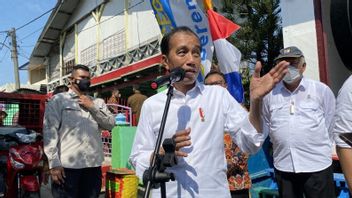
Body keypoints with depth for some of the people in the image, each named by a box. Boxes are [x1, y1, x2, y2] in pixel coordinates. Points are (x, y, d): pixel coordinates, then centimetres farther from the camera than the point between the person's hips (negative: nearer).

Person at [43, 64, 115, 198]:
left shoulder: (98, 102, 16)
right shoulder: (58, 100, 3)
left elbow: (110, 124, 5)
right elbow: (50, 131, -5)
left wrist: (92, 107, -4)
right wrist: (54, 163, -12)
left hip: (93, 165, 4)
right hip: (67, 165, -4)